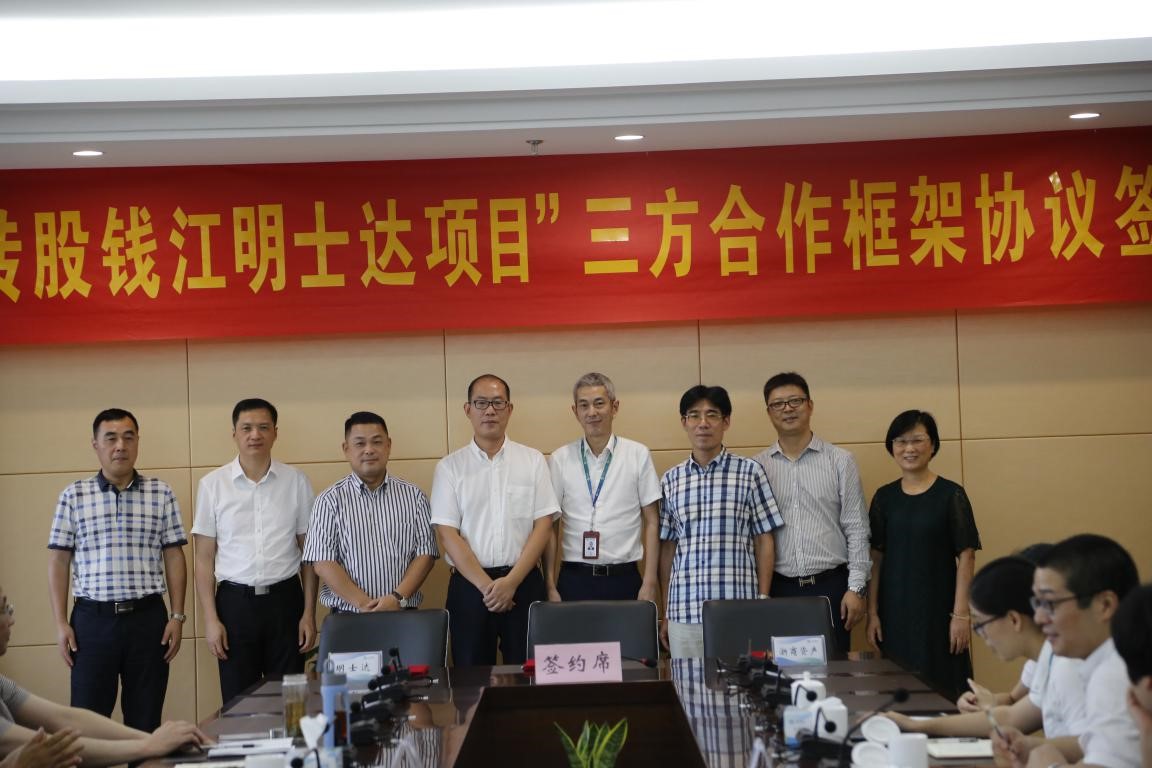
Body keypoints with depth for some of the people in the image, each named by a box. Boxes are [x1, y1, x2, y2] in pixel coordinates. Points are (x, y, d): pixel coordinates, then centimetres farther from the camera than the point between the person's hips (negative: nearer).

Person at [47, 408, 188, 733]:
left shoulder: (161, 493, 5)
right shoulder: (73, 496, 4)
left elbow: (174, 557, 6)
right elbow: (59, 562, 5)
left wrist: (177, 616, 0)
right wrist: (61, 623, -1)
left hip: (148, 617, 1)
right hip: (93, 619, 0)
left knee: (146, 720, 6)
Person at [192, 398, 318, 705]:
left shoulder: (296, 481, 3)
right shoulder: (212, 484, 1)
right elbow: (204, 558, 3)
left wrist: (309, 613, 1)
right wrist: (210, 619, -3)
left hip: (285, 599, 1)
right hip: (235, 601, 0)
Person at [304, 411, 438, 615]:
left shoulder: (413, 496, 6)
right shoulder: (330, 500, 1)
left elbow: (426, 554, 3)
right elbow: (322, 563, -5)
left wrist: (398, 598, -11)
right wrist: (363, 604, -13)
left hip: (403, 614, 1)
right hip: (347, 617, -1)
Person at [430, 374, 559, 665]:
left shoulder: (533, 461, 4)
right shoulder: (449, 467, 2)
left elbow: (543, 525, 0)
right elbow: (447, 533, -3)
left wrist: (512, 581, -10)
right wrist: (486, 585, -11)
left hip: (524, 583, 0)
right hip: (470, 584, 0)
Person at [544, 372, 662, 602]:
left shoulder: (638, 455, 2)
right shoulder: (560, 459, 5)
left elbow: (652, 522, 4)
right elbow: (550, 526, 6)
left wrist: (650, 582, -2)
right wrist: (550, 586, 1)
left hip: (624, 579, -1)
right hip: (574, 580, 1)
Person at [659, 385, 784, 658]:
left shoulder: (750, 472, 4)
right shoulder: (670, 480, 10)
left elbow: (764, 542, 5)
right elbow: (667, 548, 13)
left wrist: (763, 603, -1)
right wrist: (665, 613, 11)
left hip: (739, 608, -2)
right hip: (684, 611, 2)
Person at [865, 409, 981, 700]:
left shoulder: (950, 495, -4)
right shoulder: (884, 497, 6)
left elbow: (966, 557, -6)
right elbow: (876, 558, 8)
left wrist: (961, 614, -11)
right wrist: (872, 613, 5)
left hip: (937, 610, -3)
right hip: (895, 611, 3)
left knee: (941, 690, -3)